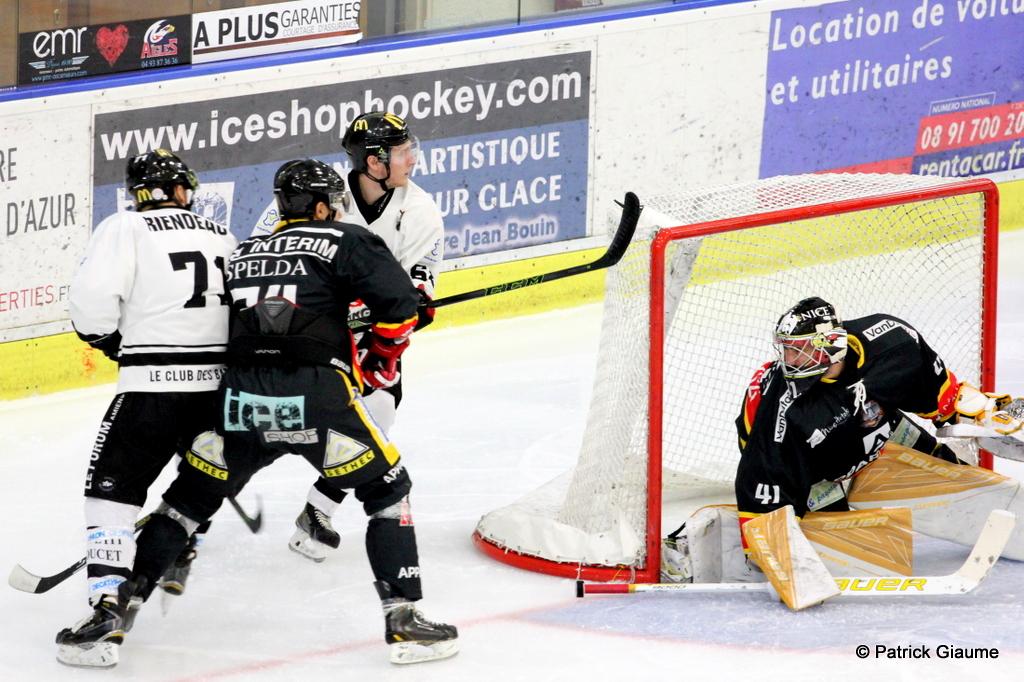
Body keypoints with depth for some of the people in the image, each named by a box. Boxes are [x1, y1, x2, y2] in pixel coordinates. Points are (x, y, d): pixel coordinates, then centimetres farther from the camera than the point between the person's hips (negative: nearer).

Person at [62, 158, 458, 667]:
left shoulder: (241, 253, 25)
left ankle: (121, 604, 21)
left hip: (241, 398, 4)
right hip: (316, 397, -4)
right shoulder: (346, 243, 9)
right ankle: (402, 620, 1)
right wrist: (381, 359, 14)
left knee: (191, 496, 22)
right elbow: (398, 300, -3)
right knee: (387, 488, 11)